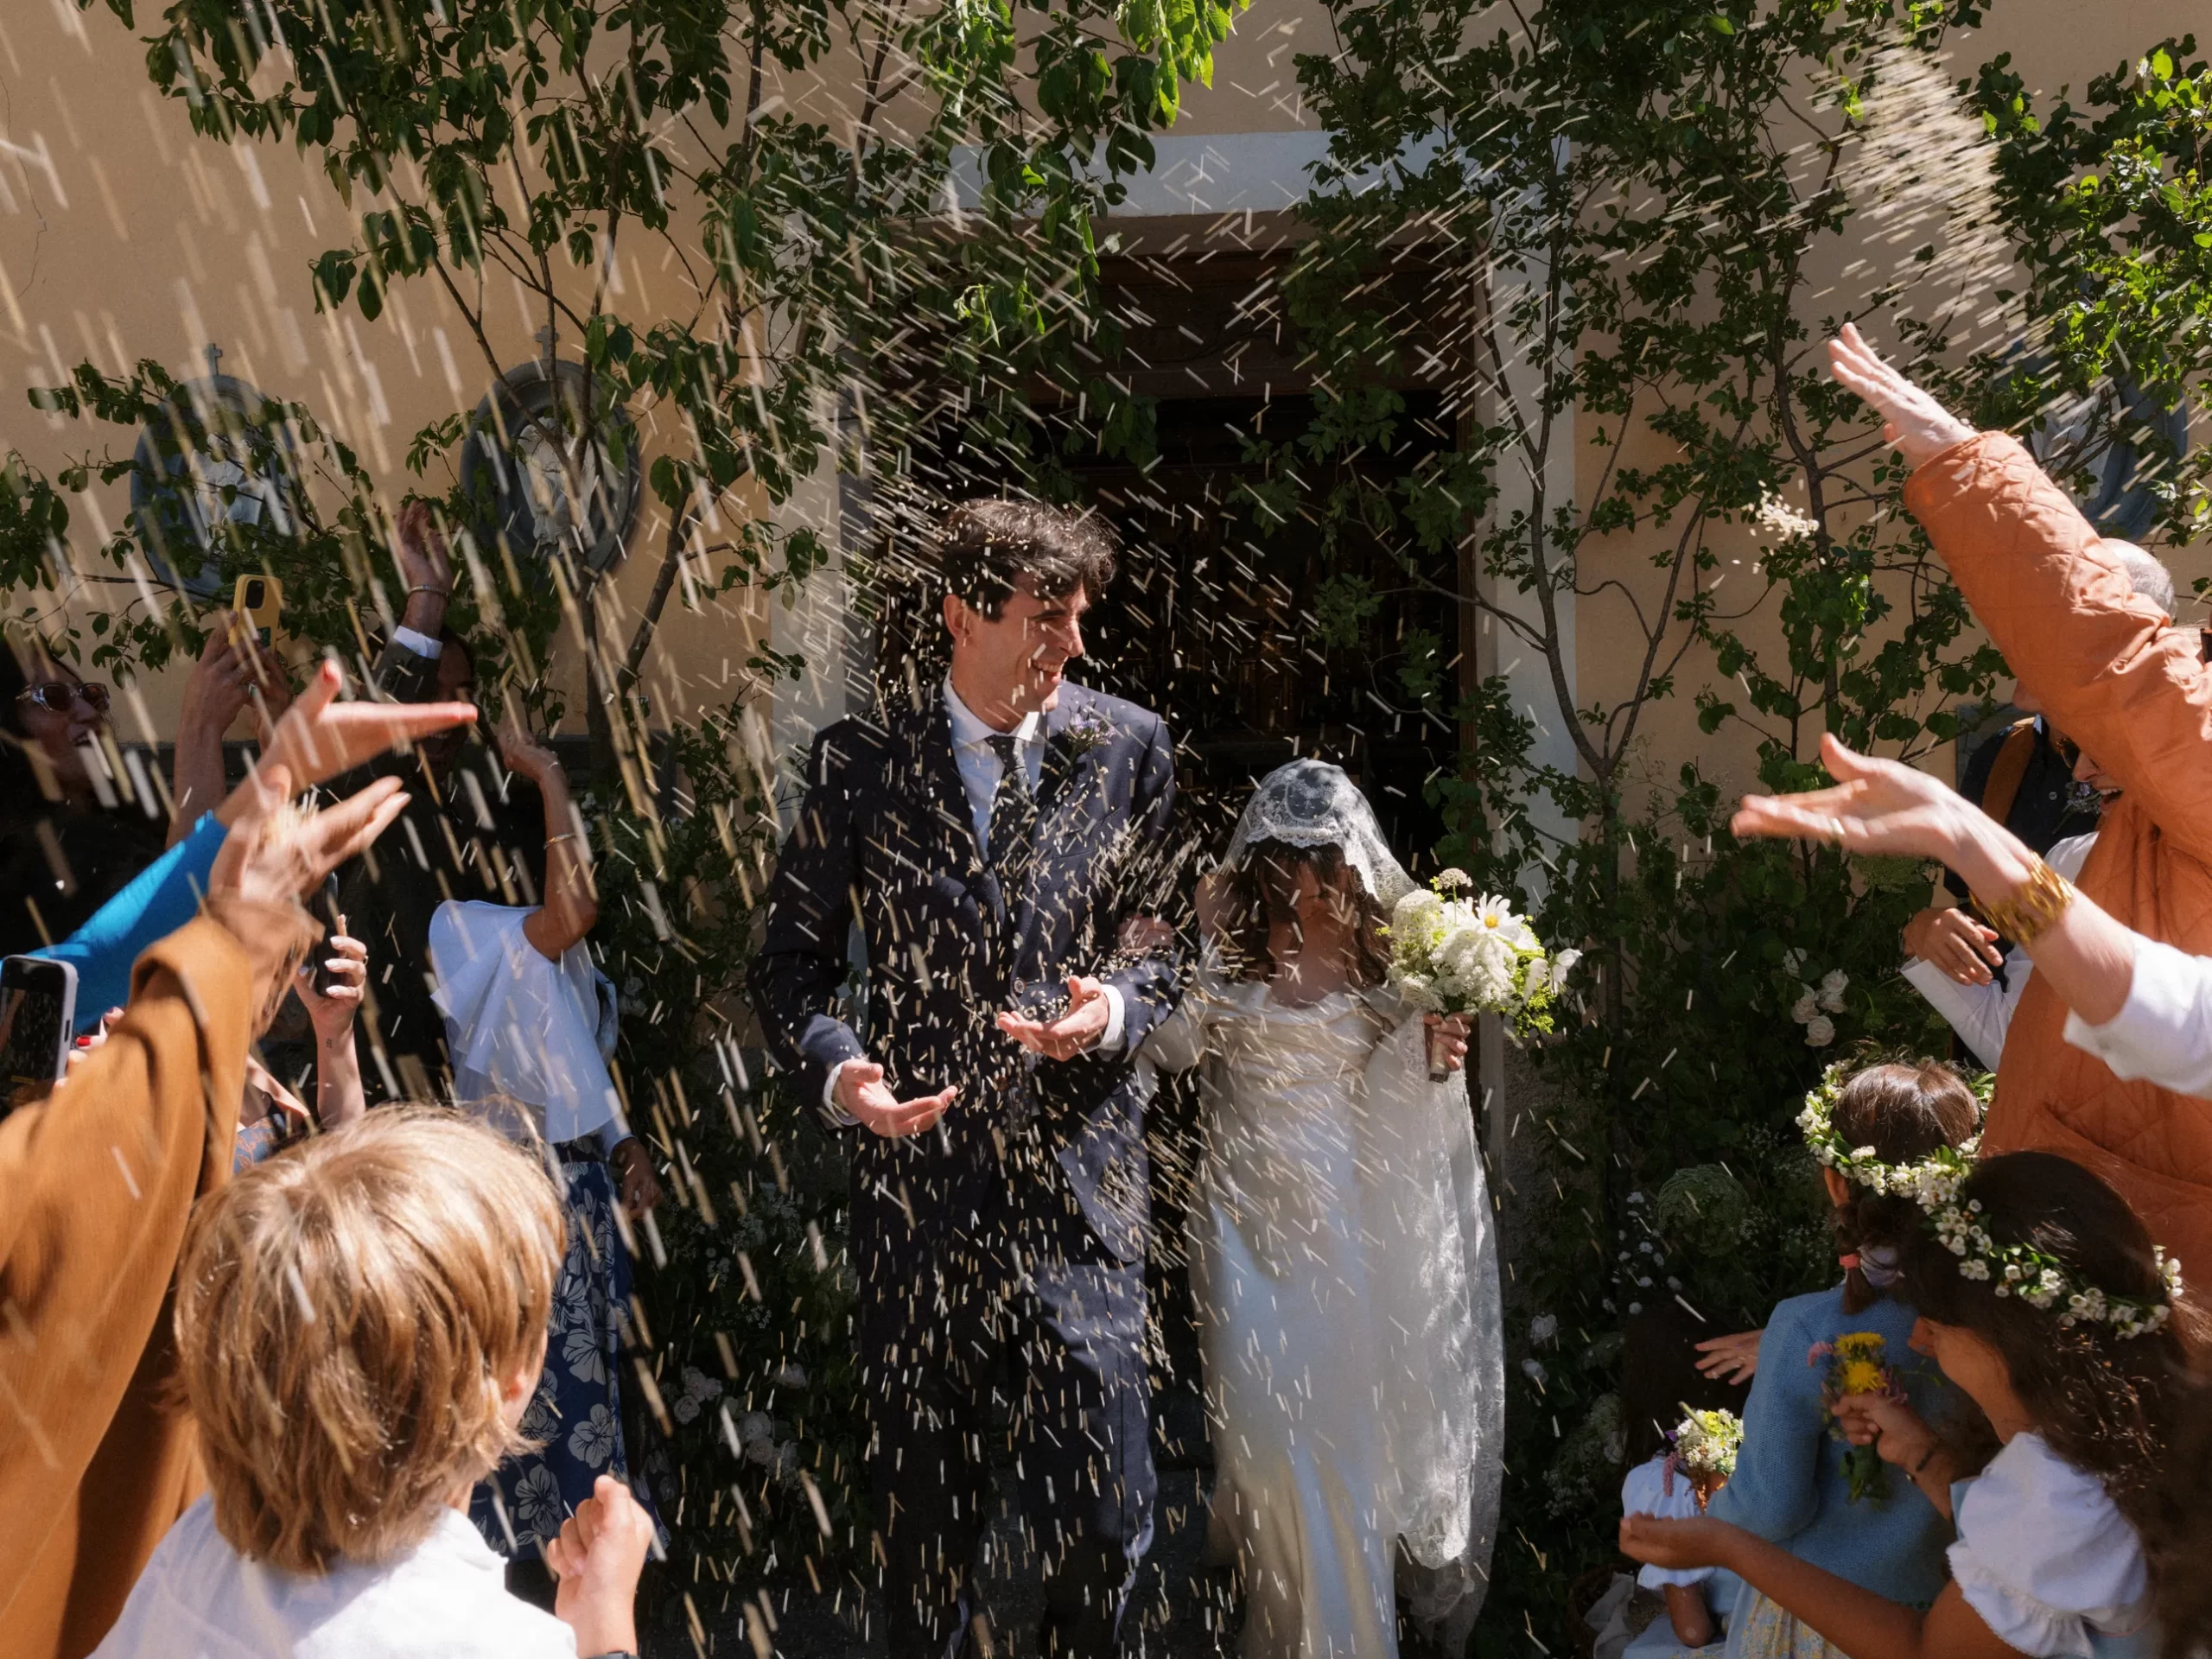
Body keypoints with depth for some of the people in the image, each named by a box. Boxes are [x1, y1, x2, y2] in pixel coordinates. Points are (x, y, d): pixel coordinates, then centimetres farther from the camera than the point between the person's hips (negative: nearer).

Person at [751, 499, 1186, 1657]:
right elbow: (791, 962, 4)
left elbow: (1174, 938, 6)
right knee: (922, 1503, 17)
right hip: (919, 1162, 0)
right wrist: (836, 1068, -13)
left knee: (1103, 1514, 6)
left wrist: (1118, 1006, -14)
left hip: (1078, 1174, 0)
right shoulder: (859, 761, -1)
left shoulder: (1130, 747, 1)